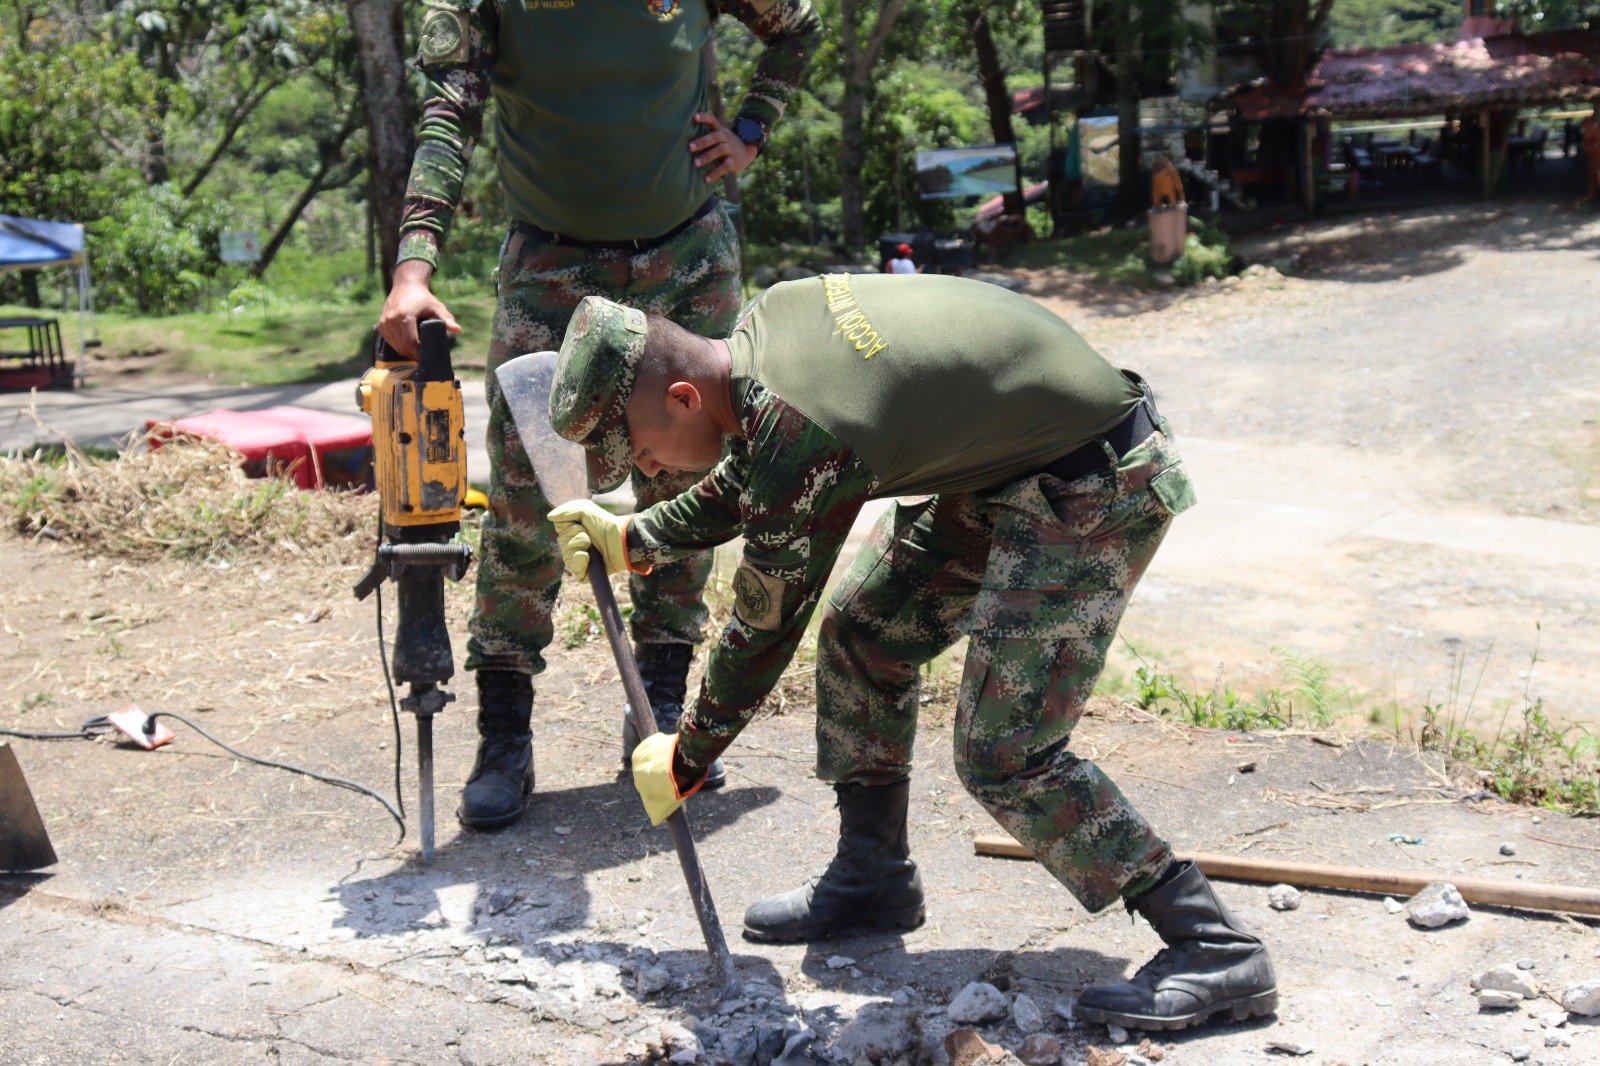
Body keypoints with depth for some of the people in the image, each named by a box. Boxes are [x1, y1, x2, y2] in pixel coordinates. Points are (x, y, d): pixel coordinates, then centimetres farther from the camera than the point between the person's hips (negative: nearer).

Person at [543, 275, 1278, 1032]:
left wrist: (685, 763, -1)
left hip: (1098, 487, -10)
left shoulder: (802, 436, -28)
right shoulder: (768, 321, -1)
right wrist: (634, 542, 17)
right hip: (1006, 462, 10)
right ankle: (873, 877, 26)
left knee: (1001, 755, -11)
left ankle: (1216, 949, -3)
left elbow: (764, 628, -15)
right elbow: (747, 480, 19)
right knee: (862, 629, 12)